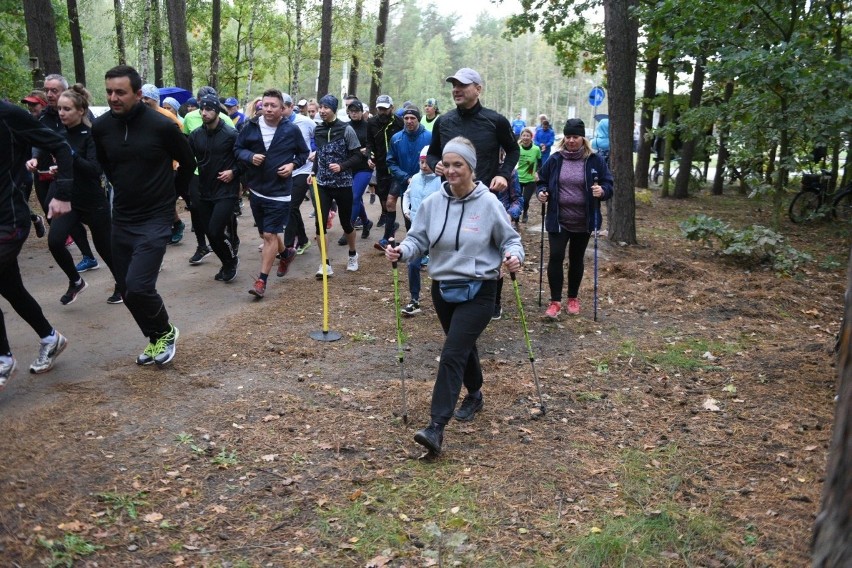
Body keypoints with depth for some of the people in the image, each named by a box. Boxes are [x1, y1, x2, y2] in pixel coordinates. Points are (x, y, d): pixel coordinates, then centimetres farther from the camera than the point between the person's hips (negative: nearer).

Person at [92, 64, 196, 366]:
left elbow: (188, 163, 2)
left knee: (138, 286, -16)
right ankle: (156, 339, 28)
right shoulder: (101, 126, -2)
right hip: (121, 219, 5)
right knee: (127, 290, 8)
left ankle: (165, 333, 11)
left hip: (155, 218, -5)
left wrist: (170, 195, 12)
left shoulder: (161, 126, -14)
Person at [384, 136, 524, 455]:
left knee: (452, 354, -14)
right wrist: (401, 251, -17)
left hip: (478, 291, -5)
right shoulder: (432, 203, -1)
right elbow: (418, 240, 4)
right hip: (443, 289, 5)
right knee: (463, 346, 23)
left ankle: (436, 428, -14)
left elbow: (510, 239, -1)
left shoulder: (489, 204, -10)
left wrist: (514, 256, -23)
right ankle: (474, 395, 48)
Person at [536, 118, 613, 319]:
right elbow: (542, 181, 12)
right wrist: (542, 192, -10)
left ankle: (573, 298, 29)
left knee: (576, 260, 13)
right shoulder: (555, 160, 0)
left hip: (583, 221, 0)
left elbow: (608, 185, 0)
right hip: (558, 220, 0)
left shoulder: (595, 161, -3)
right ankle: (555, 301, 0)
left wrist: (602, 191, -23)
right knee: (556, 257, -10)